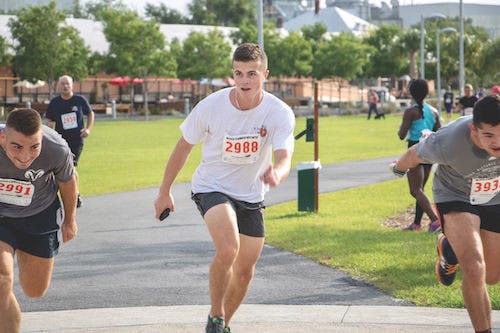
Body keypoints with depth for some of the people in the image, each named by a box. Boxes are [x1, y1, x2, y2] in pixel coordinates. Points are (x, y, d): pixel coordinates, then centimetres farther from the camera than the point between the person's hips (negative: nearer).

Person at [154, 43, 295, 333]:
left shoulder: (280, 113, -17)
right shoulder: (211, 106, -17)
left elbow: (284, 160, -29)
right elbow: (183, 148, -3)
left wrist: (277, 174, -54)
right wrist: (164, 192, 5)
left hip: (251, 197, 3)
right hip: (211, 188, -3)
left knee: (245, 271, 10)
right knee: (228, 249, -29)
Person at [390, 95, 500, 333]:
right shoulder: (448, 144, -37)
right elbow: (415, 154, -13)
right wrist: (399, 168, 9)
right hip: (455, 197, -4)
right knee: (474, 269, -26)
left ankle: (449, 247, 41)